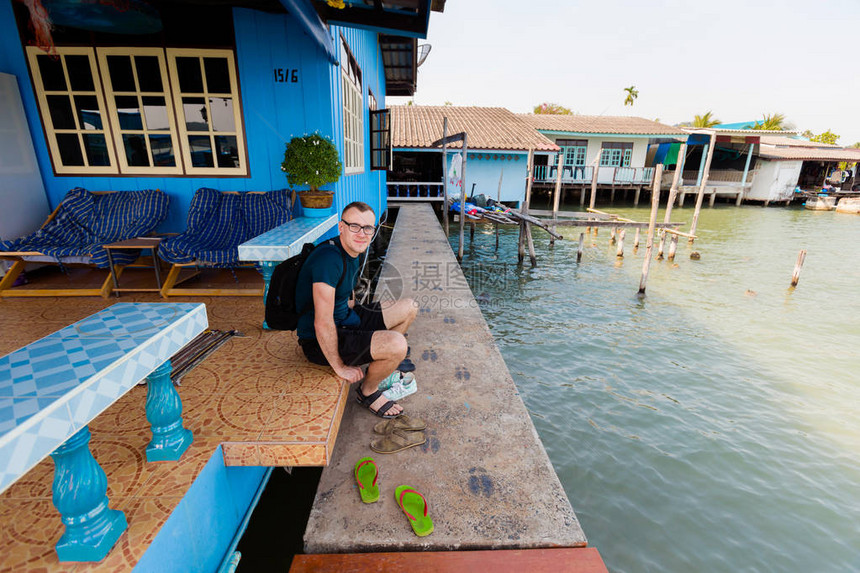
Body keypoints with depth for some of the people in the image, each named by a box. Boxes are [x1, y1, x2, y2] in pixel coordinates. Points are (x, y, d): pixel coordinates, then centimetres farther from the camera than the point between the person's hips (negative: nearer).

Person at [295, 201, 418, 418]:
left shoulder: (351, 255, 5)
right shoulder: (329, 258, -27)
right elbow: (322, 324, -29)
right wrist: (339, 367, -20)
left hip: (345, 322, 10)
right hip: (321, 343, -10)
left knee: (408, 307, 11)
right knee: (397, 345, -30)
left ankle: (380, 363, 26)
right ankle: (368, 391, 2)